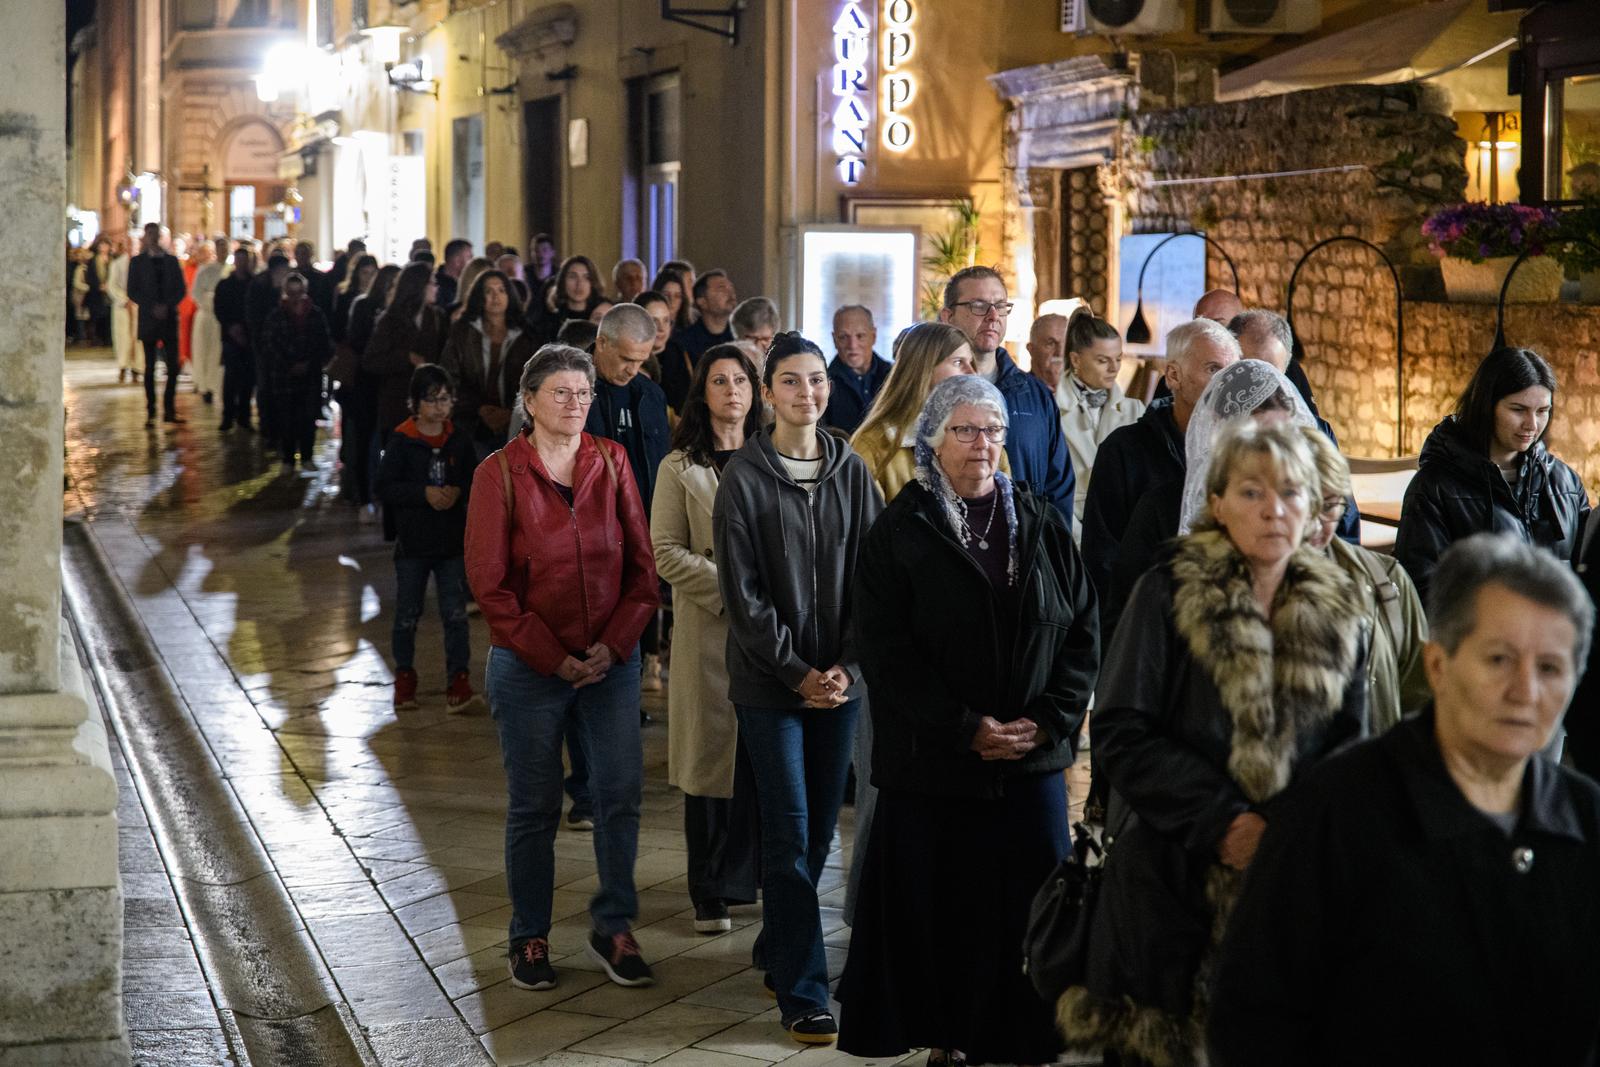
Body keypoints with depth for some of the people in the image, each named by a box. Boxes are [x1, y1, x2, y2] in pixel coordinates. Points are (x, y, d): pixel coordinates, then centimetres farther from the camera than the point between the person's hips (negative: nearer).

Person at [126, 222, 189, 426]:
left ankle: (169, 410, 4)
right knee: (150, 367, 0)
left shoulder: (172, 261, 11)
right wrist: (152, 308, -11)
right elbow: (132, 292, 1)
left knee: (173, 367, -2)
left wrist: (167, 306, -8)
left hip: (169, 318, 2)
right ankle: (150, 412, 3)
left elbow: (182, 289, 8)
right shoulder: (137, 262, 5)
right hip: (148, 318, -2)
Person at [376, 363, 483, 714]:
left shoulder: (459, 440, 3)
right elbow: (385, 488, -10)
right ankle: (404, 678, 24)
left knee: (455, 614, -2)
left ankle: (458, 682, 0)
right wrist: (424, 493, -21)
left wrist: (458, 492, -13)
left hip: (453, 542, 2)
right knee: (407, 615, 9)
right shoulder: (402, 441, -6)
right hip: (413, 543, -2)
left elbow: (476, 481, 9)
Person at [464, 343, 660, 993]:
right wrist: (553, 657, -11)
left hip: (611, 662, 3)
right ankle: (530, 939, 18)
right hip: (529, 667, -3)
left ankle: (612, 927, 15)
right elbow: (488, 583, -7)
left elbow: (642, 563, 5)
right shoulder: (499, 474, -4)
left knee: (621, 792, 0)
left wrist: (614, 644, -7)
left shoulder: (612, 462, 4)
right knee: (534, 807, 5)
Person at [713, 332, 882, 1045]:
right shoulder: (745, 477, -5)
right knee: (791, 833, -5)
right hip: (769, 680, -4)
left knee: (820, 826, 9)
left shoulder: (852, 472, 5)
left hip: (839, 680, 4)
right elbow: (742, 591, -7)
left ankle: (777, 950, 29)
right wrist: (797, 671, -12)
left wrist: (849, 667, -7)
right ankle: (802, 993, -1)